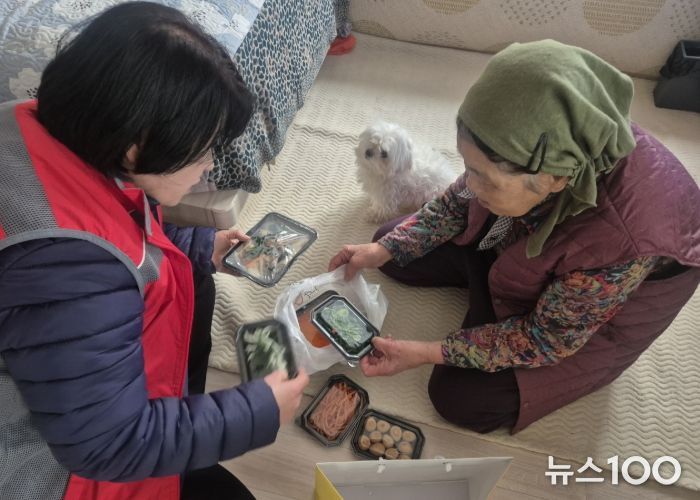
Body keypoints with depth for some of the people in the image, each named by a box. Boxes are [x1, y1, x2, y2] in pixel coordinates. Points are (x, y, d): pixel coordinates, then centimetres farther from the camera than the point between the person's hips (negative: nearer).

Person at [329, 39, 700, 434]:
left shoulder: (621, 240, -42)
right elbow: (459, 202, -8)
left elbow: (546, 337, -26)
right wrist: (383, 250, -16)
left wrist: (426, 353, -27)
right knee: (395, 247, 2)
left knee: (461, 397, -12)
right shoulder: (526, 143, -29)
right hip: (518, 238, 5)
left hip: (602, 310, -4)